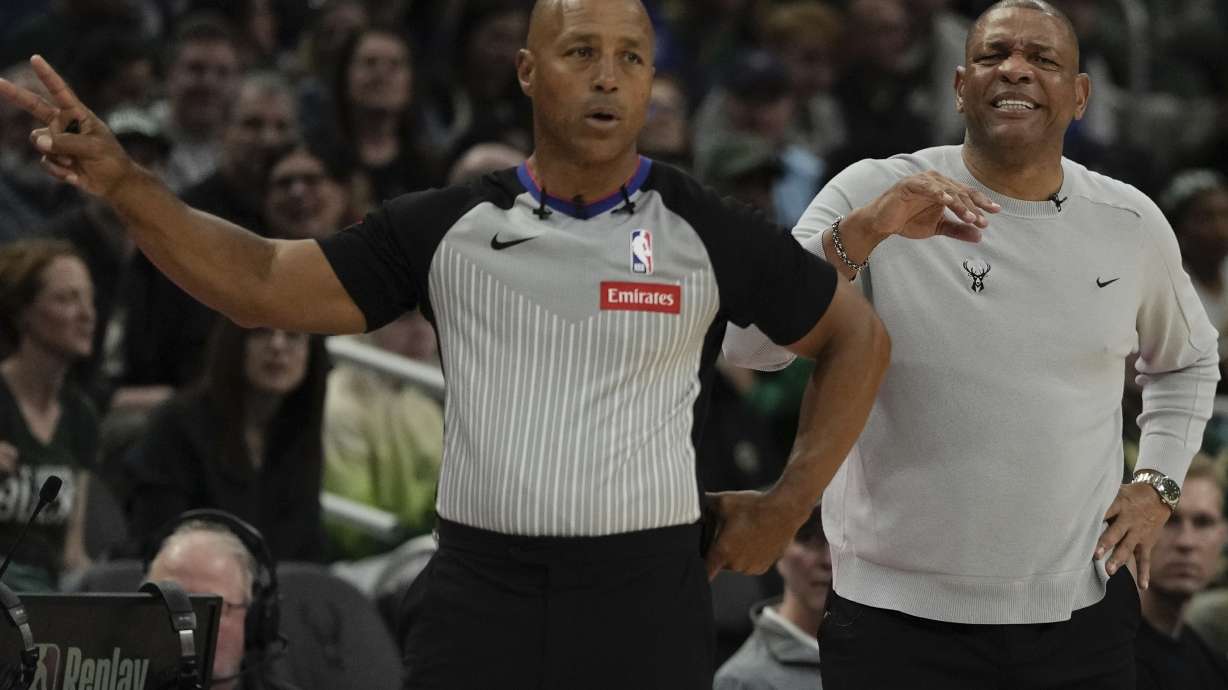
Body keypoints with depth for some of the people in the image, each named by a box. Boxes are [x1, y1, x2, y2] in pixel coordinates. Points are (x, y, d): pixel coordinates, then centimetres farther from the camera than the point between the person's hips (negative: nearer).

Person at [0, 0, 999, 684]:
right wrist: (125, 184, -7)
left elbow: (857, 337, 13)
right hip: (477, 600, 1)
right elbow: (261, 285, 5)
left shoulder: (710, 234, 2)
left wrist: (788, 505, 7)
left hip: (646, 603, -1)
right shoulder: (446, 229, 6)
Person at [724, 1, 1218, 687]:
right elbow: (749, 343, -15)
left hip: (1083, 616, 3)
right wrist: (858, 239, -27)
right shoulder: (873, 193, -5)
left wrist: (1158, 485, 10)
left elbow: (1188, 361, 25)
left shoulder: (1133, 224, 6)